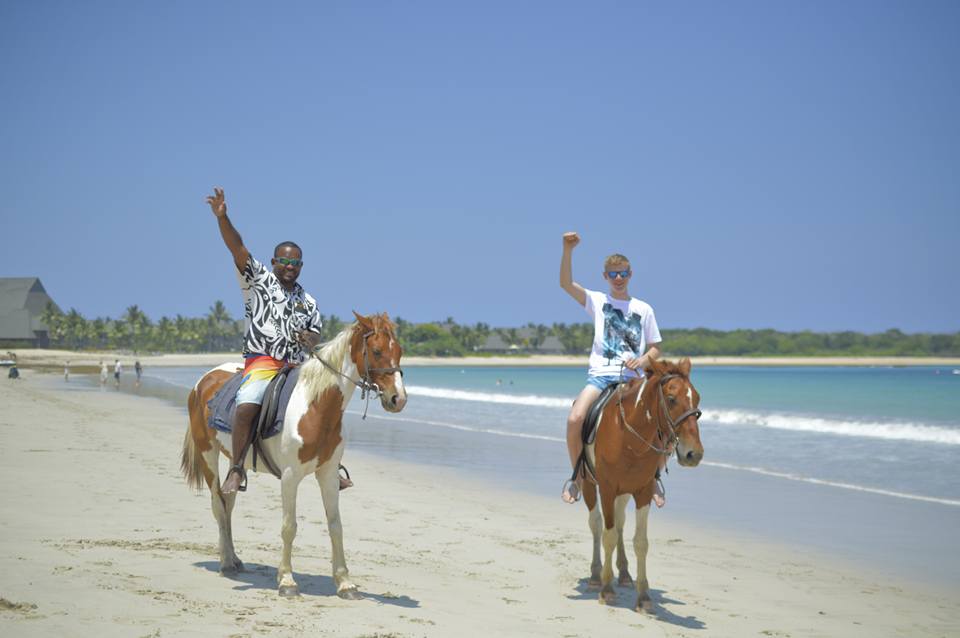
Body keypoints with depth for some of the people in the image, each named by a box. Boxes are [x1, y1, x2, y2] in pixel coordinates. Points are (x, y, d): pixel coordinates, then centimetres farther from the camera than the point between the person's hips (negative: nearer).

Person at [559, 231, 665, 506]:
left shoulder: (644, 309, 14)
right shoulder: (597, 301, 10)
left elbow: (655, 349, 17)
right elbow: (566, 283, -5)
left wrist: (643, 360, -6)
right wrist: (568, 250, -16)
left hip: (632, 378, 1)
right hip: (600, 374, -1)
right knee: (574, 419, -27)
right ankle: (577, 476, -5)